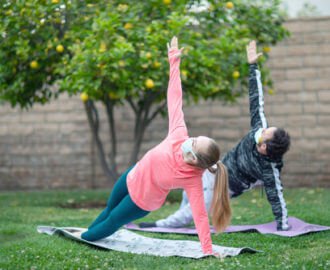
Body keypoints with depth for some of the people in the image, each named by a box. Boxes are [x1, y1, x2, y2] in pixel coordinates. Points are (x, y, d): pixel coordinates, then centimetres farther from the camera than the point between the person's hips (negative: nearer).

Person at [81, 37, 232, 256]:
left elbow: (200, 215, -36)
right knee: (109, 209, 29)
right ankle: (83, 236, 57)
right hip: (131, 178, 4)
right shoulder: (179, 135, -30)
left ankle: (83, 239, 48)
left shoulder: (193, 180, -37)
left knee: (110, 224, 16)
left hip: (141, 202, -4)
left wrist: (208, 252, -40)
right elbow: (175, 99, -25)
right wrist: (174, 60, -24)